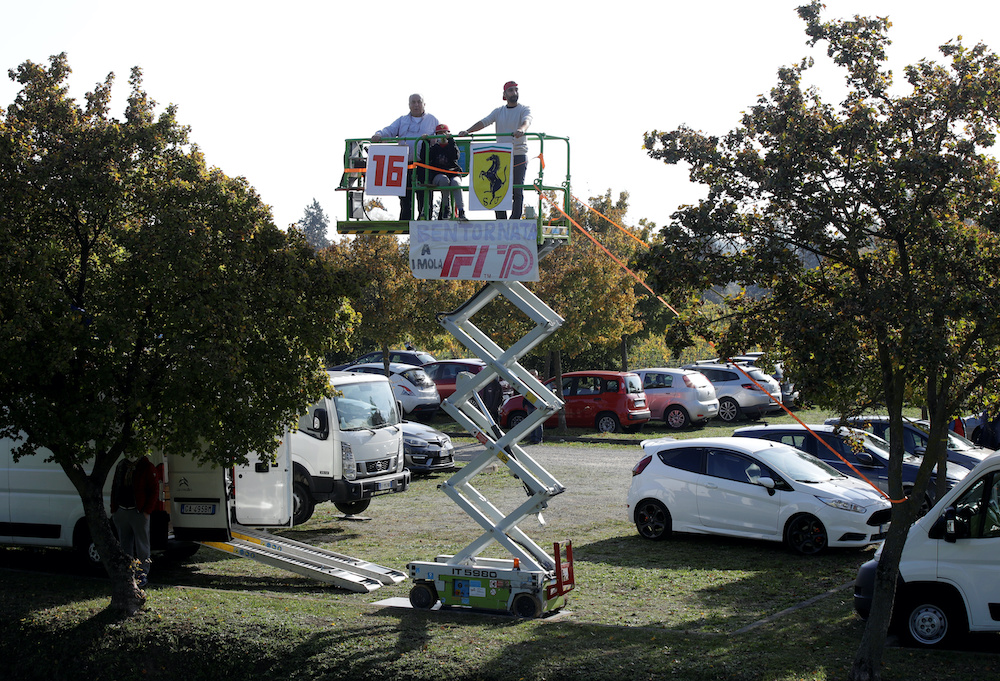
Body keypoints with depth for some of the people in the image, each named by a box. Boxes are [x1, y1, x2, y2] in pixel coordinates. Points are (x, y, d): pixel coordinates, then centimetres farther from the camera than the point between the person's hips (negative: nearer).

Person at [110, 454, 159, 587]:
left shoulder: (147, 468, -4)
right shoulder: (121, 465, 12)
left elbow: (154, 491, -5)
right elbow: (115, 488, 19)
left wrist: (147, 511, -11)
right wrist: (113, 510, 11)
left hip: (138, 512, -6)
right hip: (121, 511, 6)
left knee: (142, 545, -3)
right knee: (125, 545, 11)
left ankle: (143, 574, 2)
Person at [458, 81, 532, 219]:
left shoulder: (524, 109, 2)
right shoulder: (498, 111, 14)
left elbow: (526, 120, -20)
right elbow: (484, 122, 4)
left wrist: (522, 129, -44)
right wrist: (467, 131, -13)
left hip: (519, 155, -4)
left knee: (517, 191, -5)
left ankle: (515, 221, -2)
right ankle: (501, 222, 4)